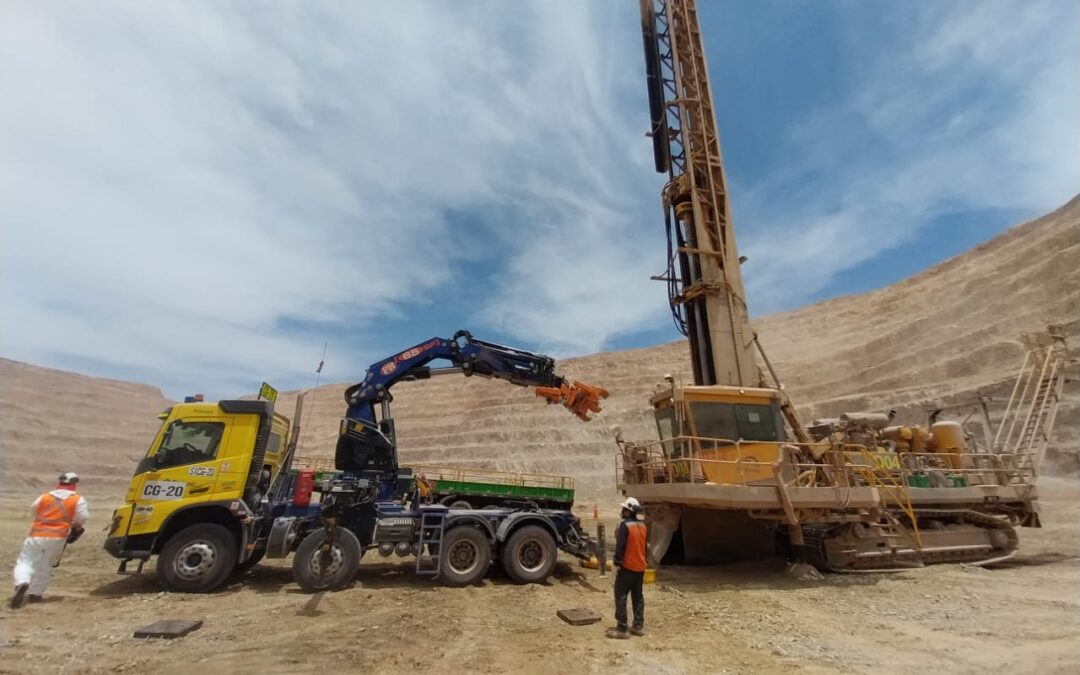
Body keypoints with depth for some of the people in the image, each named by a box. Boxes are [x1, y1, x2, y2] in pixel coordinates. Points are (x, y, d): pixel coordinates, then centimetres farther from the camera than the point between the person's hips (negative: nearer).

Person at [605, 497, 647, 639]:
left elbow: (620, 547, -20)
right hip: (640, 567, 8)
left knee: (620, 597, 0)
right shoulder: (643, 526, 7)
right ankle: (638, 626, 20)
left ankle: (622, 629, 2)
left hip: (627, 567, -8)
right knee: (638, 597, 16)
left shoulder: (625, 525, -18)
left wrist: (617, 564, -14)